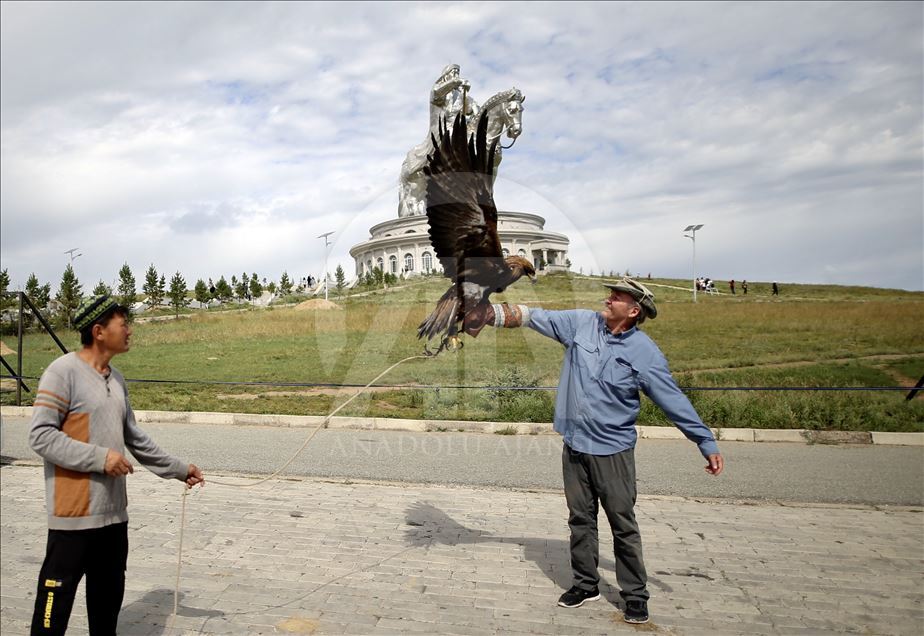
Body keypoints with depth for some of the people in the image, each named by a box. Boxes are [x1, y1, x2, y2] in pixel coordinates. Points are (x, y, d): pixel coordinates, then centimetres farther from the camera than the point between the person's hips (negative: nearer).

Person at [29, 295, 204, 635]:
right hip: (75, 513, -7)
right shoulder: (63, 371, -11)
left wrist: (178, 469, 17)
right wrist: (99, 456, -20)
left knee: (109, 594, 15)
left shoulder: (117, 379, 11)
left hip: (114, 511, 7)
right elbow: (40, 435, -16)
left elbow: (135, 438, 17)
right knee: (57, 596, 2)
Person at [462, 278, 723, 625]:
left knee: (623, 524, 4)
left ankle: (635, 594, 21)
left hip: (613, 450, -4)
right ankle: (585, 584, 30)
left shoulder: (645, 352, -11)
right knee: (580, 519, 15)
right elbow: (535, 317, 5)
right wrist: (493, 314, -2)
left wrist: (707, 443, -8)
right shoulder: (582, 322, -1)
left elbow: (674, 401, -8)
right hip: (574, 445, 4)